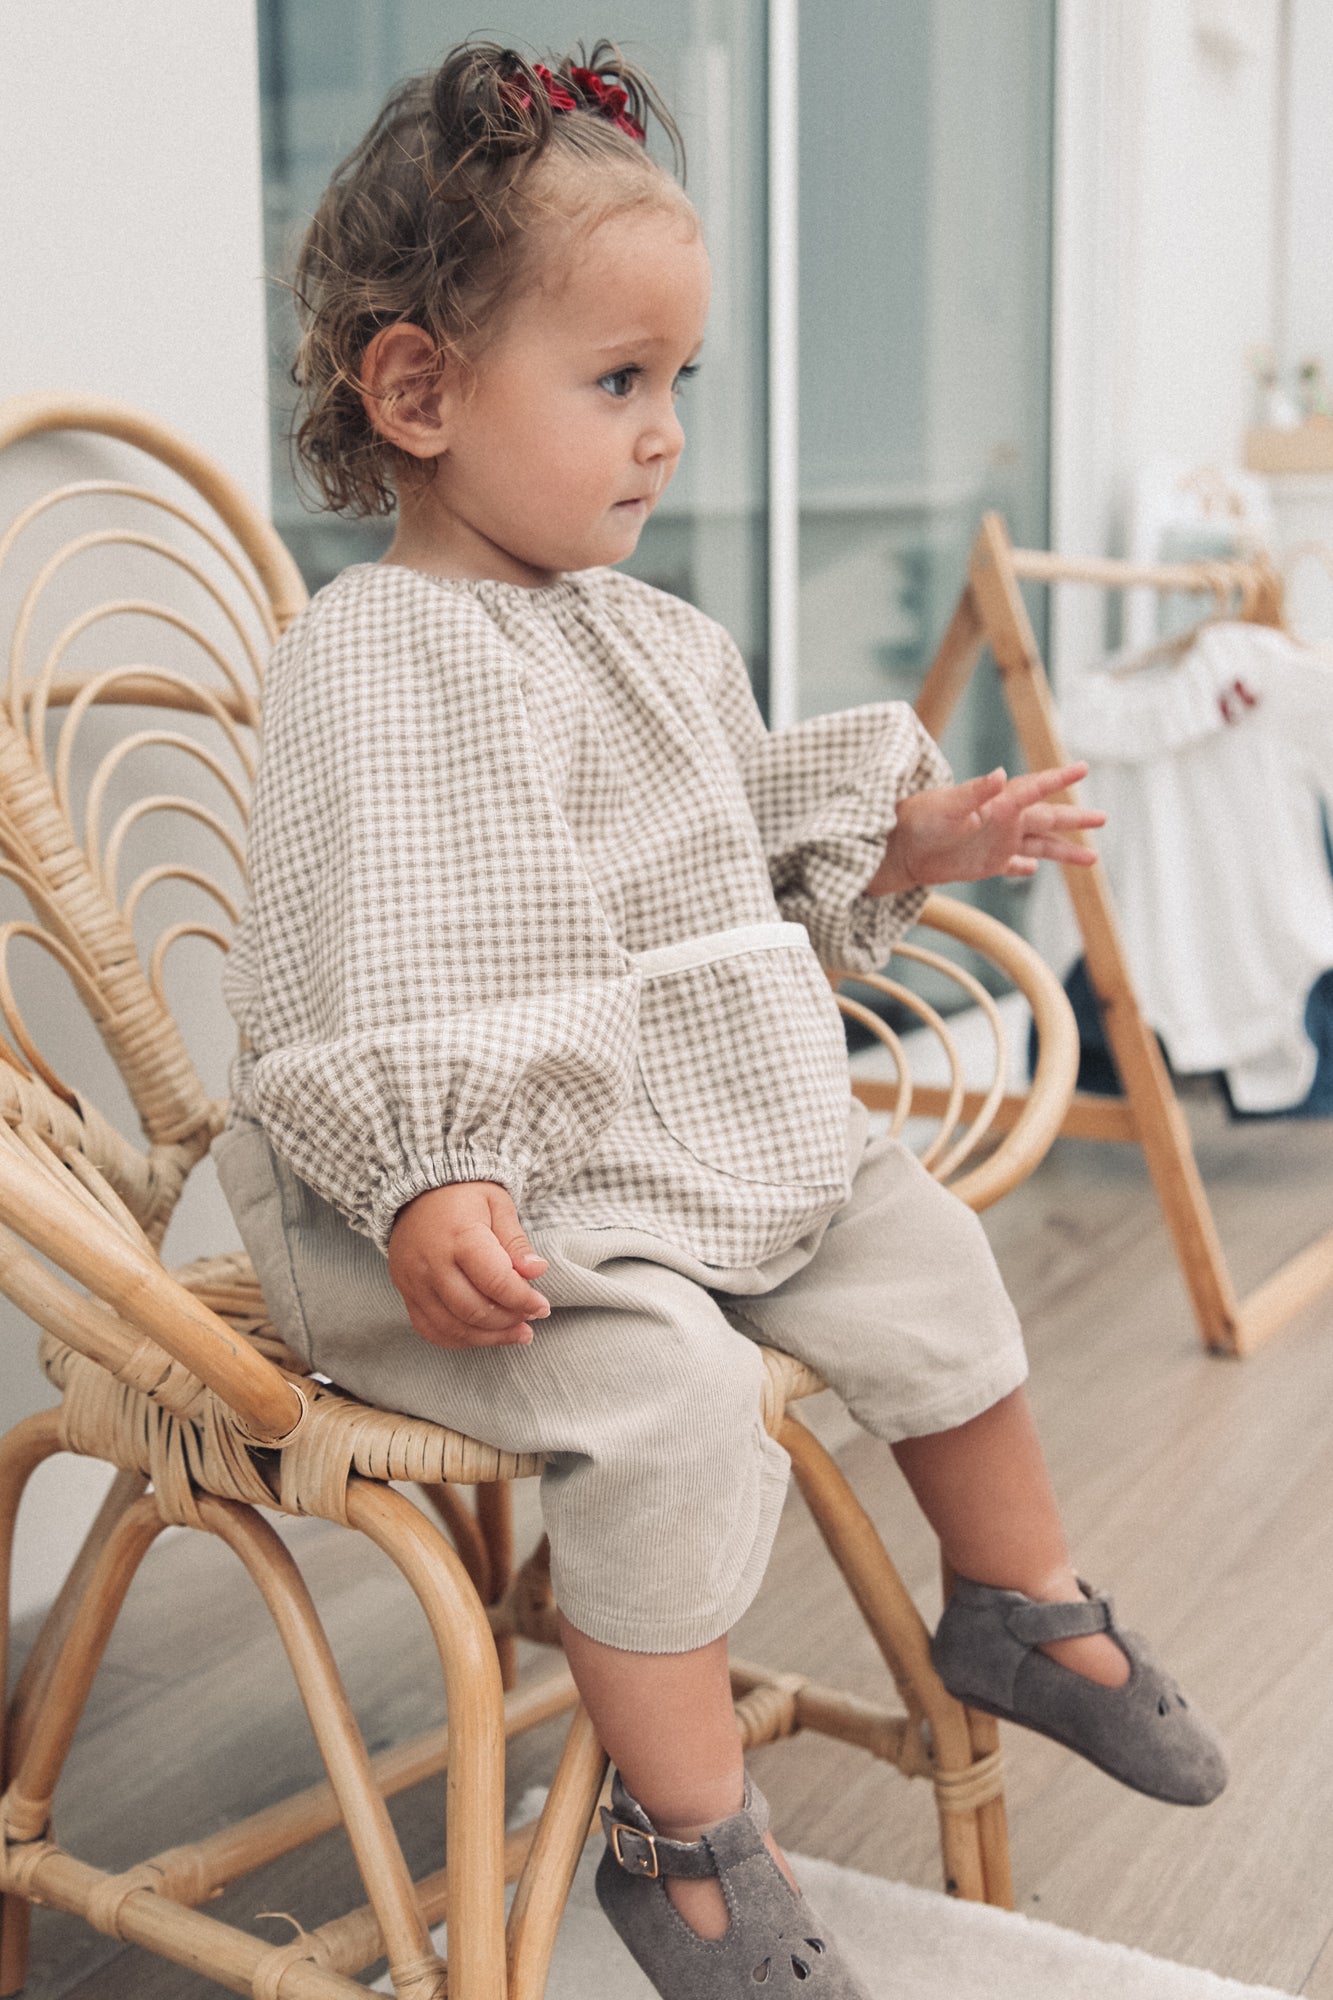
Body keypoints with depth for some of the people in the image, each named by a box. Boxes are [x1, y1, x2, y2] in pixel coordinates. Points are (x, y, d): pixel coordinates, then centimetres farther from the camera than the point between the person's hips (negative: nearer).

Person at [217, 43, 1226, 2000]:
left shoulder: (656, 639, 12)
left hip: (730, 1137, 9)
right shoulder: (373, 663, -16)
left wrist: (899, 842, 15)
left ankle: (1021, 1603, 32)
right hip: (506, 1192, -9)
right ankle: (684, 1833, -8)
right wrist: (424, 1185, -32)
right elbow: (359, 973, -24)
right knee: (667, 1387, -27)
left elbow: (754, 853, 26)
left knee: (926, 1254, 9)